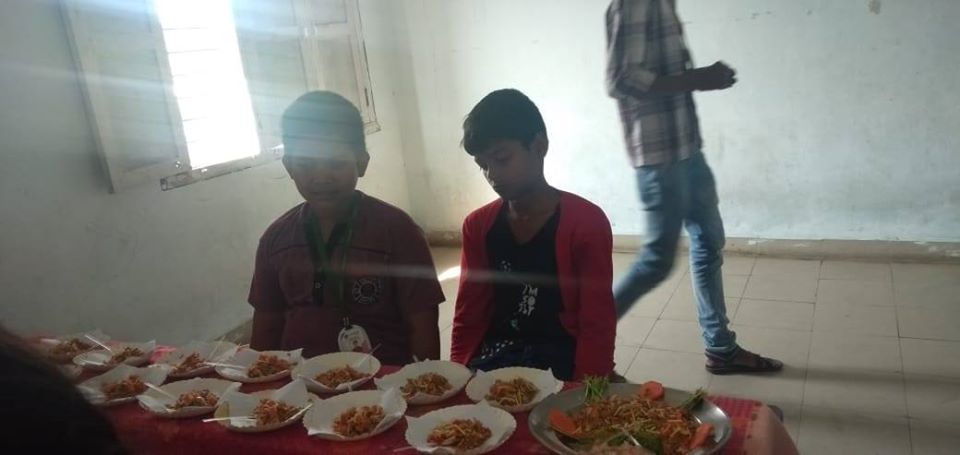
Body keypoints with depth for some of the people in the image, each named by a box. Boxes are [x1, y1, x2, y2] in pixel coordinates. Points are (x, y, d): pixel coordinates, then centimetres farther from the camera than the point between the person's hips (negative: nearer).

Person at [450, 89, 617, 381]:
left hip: (562, 365, -3)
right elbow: (468, 320, 8)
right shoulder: (478, 226, 6)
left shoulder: (586, 223, -8)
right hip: (494, 362, 3)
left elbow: (597, 329, -9)